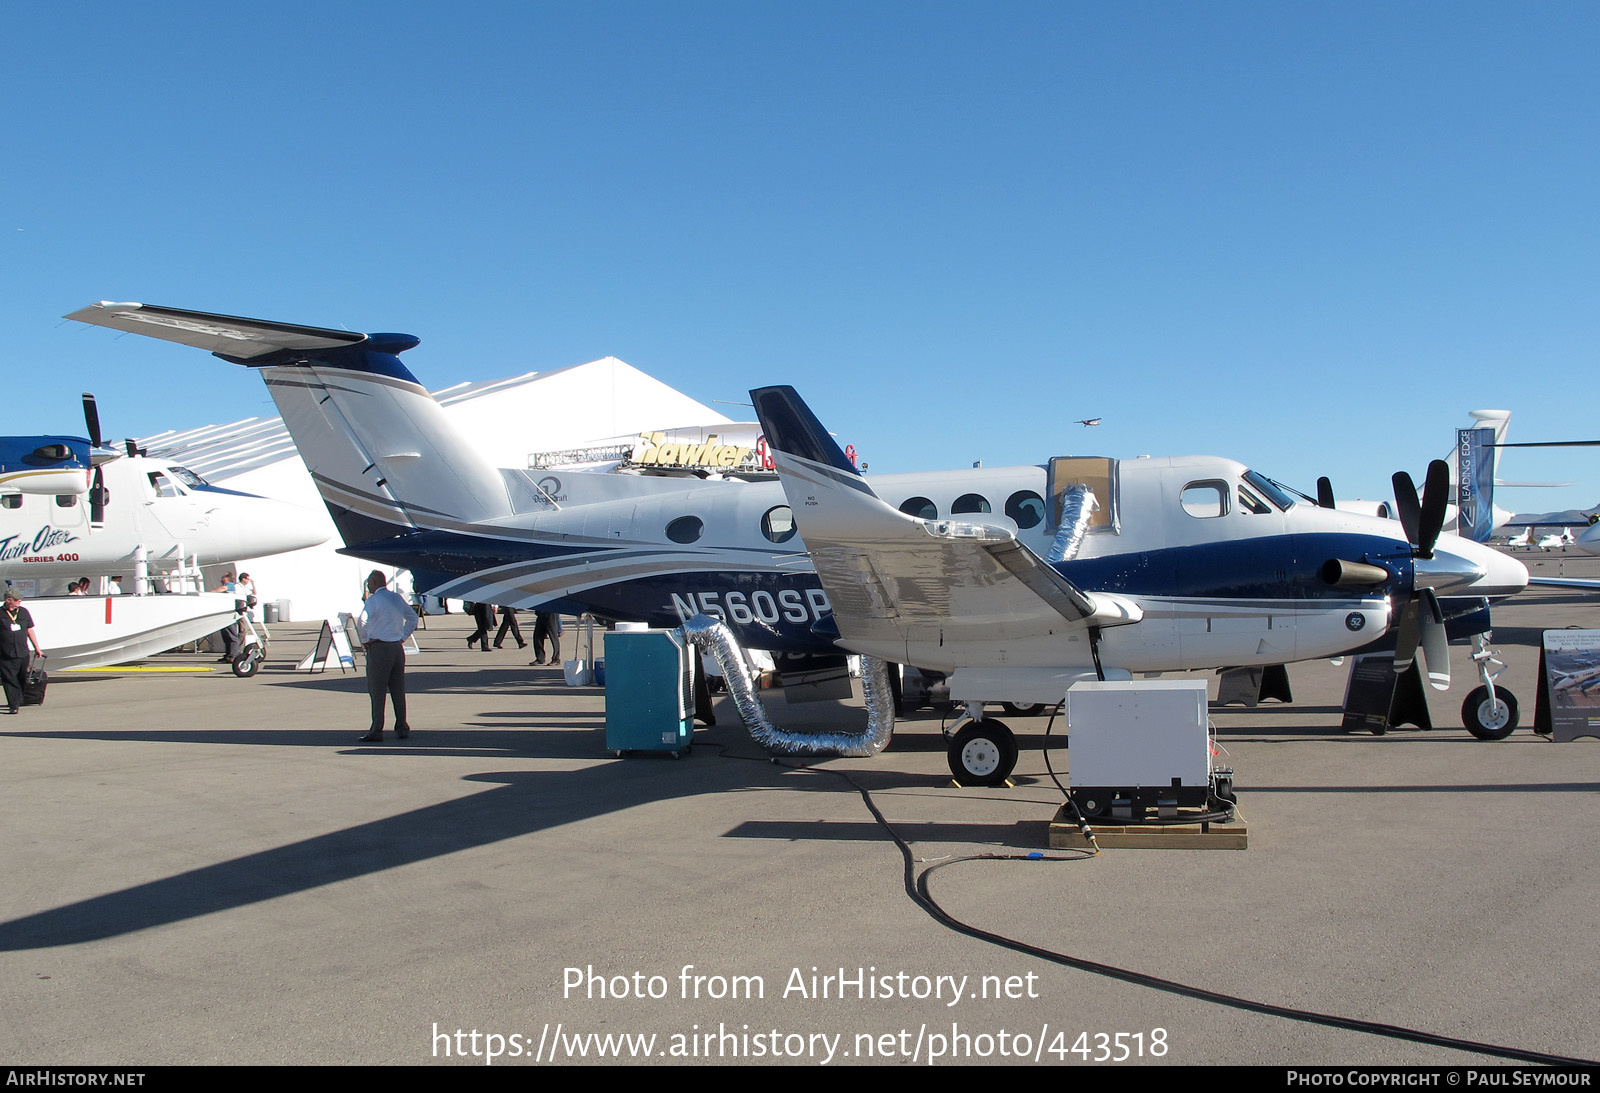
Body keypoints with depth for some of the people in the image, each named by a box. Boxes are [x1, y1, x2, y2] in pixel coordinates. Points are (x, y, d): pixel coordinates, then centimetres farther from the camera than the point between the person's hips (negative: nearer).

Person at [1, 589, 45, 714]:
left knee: (21, 680, 11)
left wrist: (37, 648, 17)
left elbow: (30, 630, 17)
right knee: (10, 681, -4)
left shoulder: (23, 612, 9)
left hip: (23, 654, 4)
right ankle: (13, 706, -2)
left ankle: (18, 703, 25)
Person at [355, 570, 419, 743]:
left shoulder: (373, 600, -10)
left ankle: (377, 732, -4)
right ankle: (402, 728, 13)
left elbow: (362, 622, -23)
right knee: (398, 690, 10)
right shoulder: (398, 598, 13)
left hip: (379, 648, -7)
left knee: (377, 691, -3)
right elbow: (413, 617, 24)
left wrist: (365, 640, -8)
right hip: (397, 647, 7)